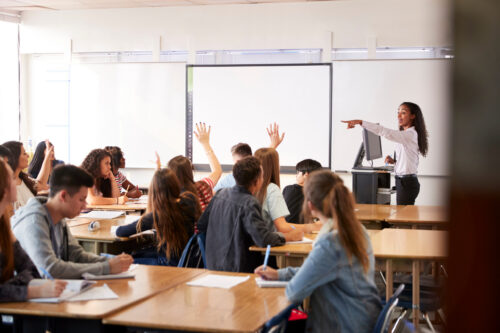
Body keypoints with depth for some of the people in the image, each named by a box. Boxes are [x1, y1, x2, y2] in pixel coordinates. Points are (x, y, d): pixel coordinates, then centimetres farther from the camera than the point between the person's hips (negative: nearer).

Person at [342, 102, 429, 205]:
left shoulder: (410, 134, -16)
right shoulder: (405, 134, 15)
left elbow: (385, 132, -28)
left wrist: (361, 122, -33)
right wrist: (394, 161, 5)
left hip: (407, 183, -9)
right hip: (402, 181, 9)